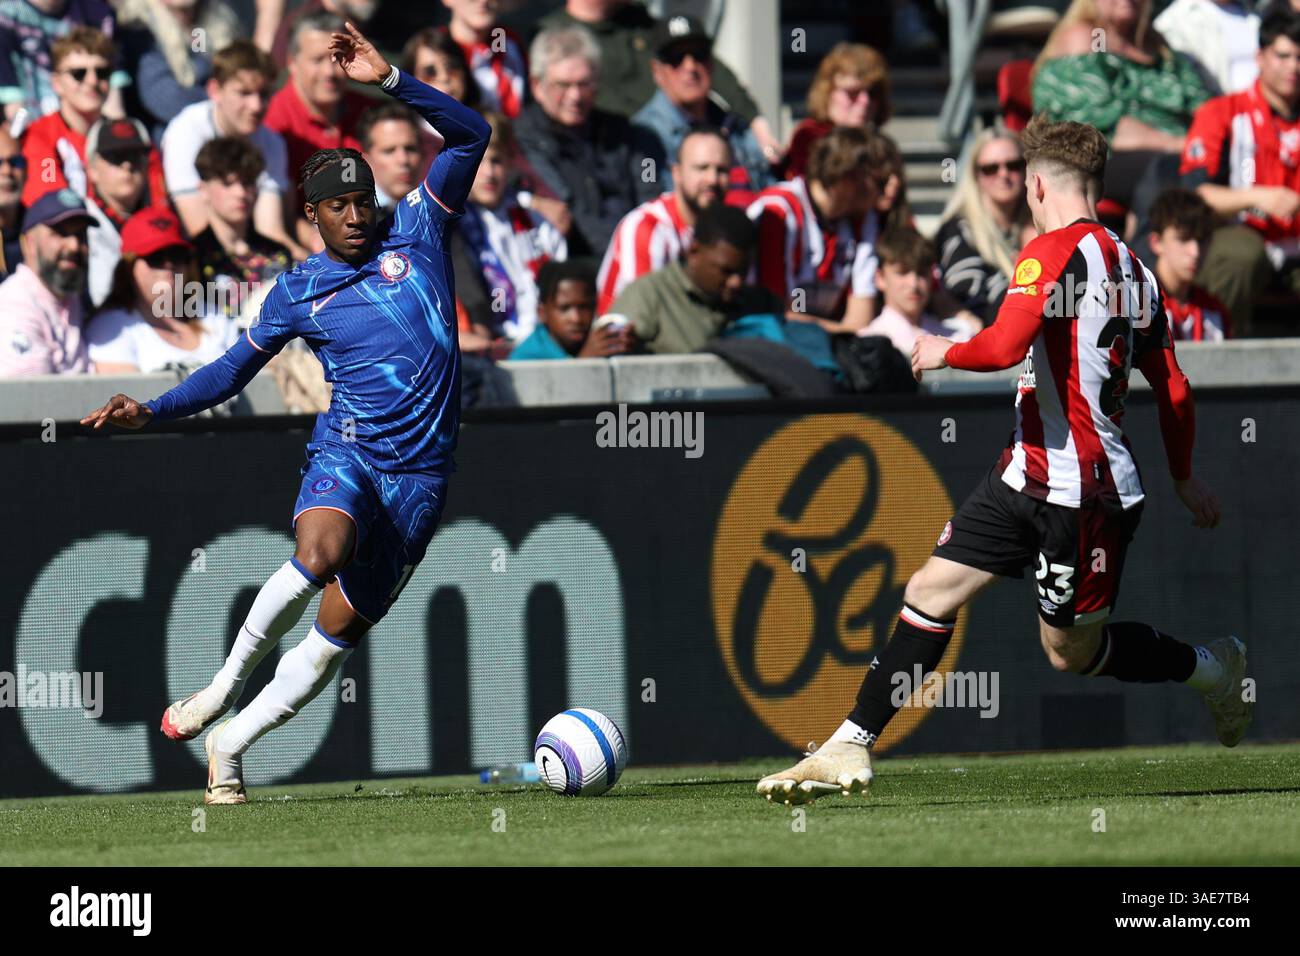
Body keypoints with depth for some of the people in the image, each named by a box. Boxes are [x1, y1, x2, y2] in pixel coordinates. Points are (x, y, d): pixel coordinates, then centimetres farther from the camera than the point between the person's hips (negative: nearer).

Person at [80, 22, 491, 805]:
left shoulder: (415, 234, 5)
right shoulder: (299, 292, 7)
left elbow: (470, 134, -1)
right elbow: (236, 367, 18)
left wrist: (388, 80, -11)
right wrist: (150, 412, 8)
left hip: (422, 474, 1)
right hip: (348, 453, -1)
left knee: (344, 626, 0)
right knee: (322, 551, -34)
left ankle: (230, 743, 15)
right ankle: (227, 684, -15)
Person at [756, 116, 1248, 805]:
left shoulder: (1053, 252, -14)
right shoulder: (1133, 269, 11)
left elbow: (1004, 346, -28)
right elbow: (1174, 390, 16)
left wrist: (945, 353, -7)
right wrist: (1184, 478, 29)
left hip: (1084, 493, -9)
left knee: (1073, 653, 6)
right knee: (930, 592, 5)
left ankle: (1213, 668, 26)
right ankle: (850, 748, 5)